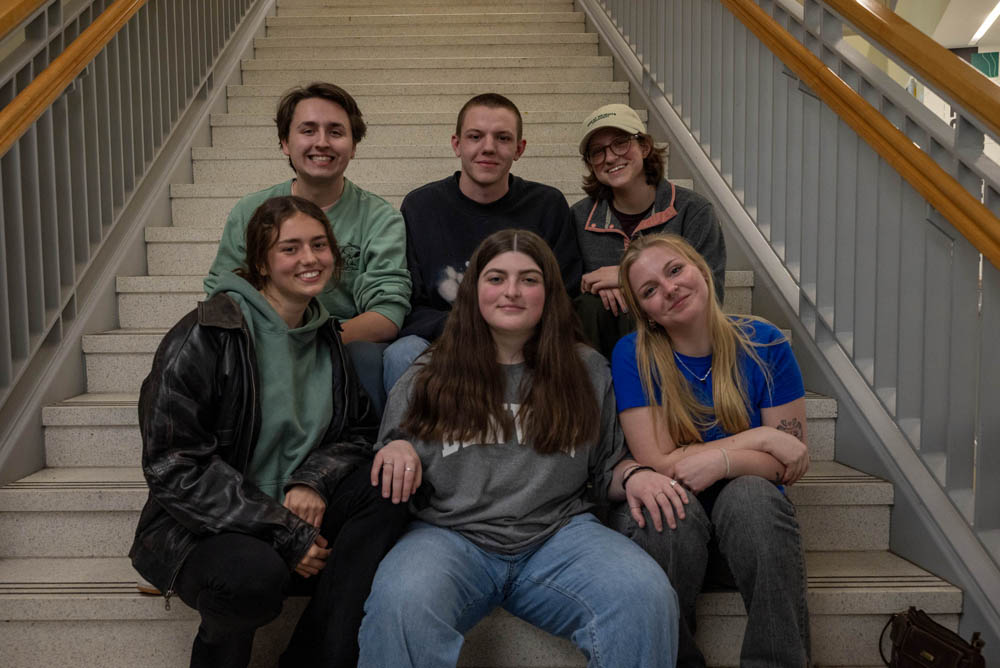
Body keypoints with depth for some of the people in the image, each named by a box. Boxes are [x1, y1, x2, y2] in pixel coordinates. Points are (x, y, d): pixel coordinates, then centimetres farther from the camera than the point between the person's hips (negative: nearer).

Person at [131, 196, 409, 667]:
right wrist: (286, 537, -20)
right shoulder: (205, 336, -13)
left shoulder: (327, 339, 7)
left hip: (293, 515, 6)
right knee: (254, 572, -36)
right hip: (198, 529, -5)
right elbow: (175, 466, -18)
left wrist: (313, 481, -14)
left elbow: (357, 431, 11)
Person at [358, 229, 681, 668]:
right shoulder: (428, 377, 13)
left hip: (558, 532, 1)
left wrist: (632, 476, -2)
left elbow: (605, 470, 21)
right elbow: (390, 479, 15)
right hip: (452, 534, 0)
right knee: (400, 604, -34)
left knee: (647, 597, -29)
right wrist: (396, 451, -8)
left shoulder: (587, 371, 16)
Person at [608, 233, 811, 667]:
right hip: (669, 525, -1)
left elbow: (793, 463, -5)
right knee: (672, 503, -33)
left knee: (750, 493, -31)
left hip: (747, 521, 1)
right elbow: (658, 463, -15)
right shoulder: (633, 356, -8)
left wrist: (722, 461, -24)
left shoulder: (764, 344, -4)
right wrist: (761, 438, -16)